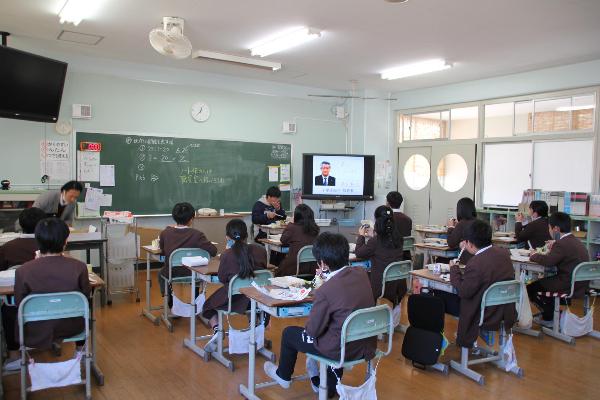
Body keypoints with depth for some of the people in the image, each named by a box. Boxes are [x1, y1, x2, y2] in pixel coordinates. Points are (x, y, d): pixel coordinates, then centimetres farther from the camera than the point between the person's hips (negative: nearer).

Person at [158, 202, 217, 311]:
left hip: (171, 275, 1)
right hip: (191, 275, -1)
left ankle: (171, 305, 41)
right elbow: (213, 251, -20)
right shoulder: (196, 234, -19)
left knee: (161, 273, 36)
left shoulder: (165, 233, -13)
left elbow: (163, 252, 6)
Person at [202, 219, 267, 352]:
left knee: (208, 306, 27)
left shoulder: (227, 255, -13)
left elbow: (222, 279, -1)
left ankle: (216, 330, 2)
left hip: (234, 300, -2)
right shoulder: (260, 250, -3)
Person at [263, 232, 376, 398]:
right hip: (368, 346, 6)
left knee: (289, 333, 15)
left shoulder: (325, 291, -27)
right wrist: (328, 276, 11)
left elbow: (312, 330, -14)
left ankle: (283, 376, 44)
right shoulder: (361, 273, -8)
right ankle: (329, 387, 48)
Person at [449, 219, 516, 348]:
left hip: (488, 317, -8)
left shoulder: (475, 264, -29)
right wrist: (472, 252, 13)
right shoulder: (504, 253, -5)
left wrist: (454, 269, -5)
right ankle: (484, 333, 29)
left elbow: (464, 292, -17)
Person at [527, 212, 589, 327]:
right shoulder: (576, 241, 12)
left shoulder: (562, 244, -19)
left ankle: (549, 317, 15)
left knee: (531, 288, -1)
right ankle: (549, 314, 33)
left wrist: (533, 255, -8)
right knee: (544, 281, 29)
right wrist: (555, 245, 12)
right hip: (581, 286, 10)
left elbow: (548, 261, -24)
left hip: (569, 287, -10)